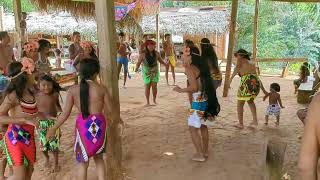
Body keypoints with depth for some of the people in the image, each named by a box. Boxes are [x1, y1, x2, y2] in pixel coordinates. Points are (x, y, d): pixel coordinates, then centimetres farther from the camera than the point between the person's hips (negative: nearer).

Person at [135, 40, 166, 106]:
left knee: (154, 86, -2)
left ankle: (154, 100, 18)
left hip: (155, 71, 2)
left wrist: (165, 64, -4)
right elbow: (139, 62, -9)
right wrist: (137, 68, -26)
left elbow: (160, 60, 9)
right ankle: (148, 101, 13)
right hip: (146, 72, -1)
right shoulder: (143, 54, -13)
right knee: (147, 87, 1)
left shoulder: (156, 53, -5)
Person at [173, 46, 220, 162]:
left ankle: (200, 155, 13)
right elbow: (204, 84, 10)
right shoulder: (203, 66, 10)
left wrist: (180, 90, -7)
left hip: (199, 102, -8)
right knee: (203, 126, 22)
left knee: (193, 128, 8)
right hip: (208, 100, 8)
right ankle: (205, 151, 34)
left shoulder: (189, 68, -12)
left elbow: (194, 88, -20)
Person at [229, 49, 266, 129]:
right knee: (250, 101, 31)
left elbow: (236, 69, -8)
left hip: (247, 82, -6)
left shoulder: (240, 59, 12)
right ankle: (255, 120, 19)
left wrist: (230, 80, -17)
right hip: (256, 83, 6)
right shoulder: (252, 63, 28)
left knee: (240, 103, 15)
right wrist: (263, 90, 35)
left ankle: (240, 123, 21)